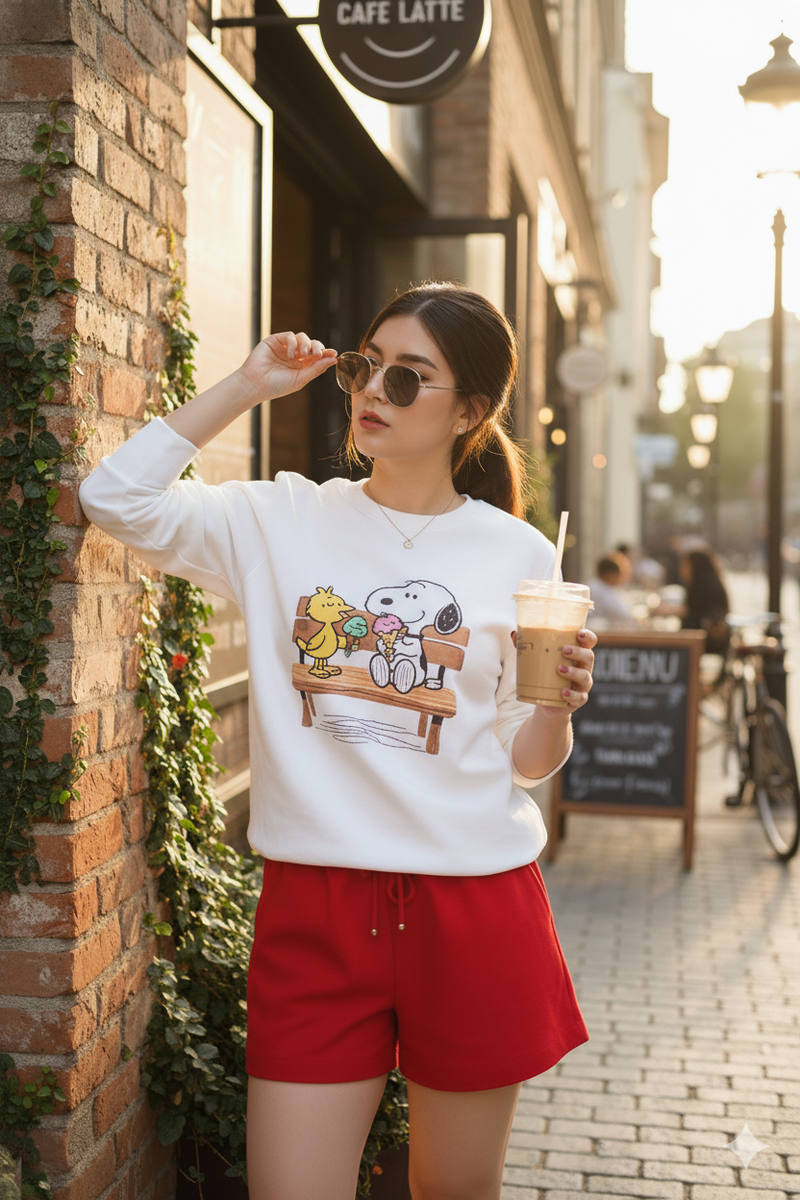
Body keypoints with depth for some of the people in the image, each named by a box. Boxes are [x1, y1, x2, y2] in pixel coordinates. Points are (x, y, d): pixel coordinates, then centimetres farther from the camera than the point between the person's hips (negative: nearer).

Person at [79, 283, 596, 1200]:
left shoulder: (518, 556, 2)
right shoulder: (286, 522, 3)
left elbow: (522, 759, 8)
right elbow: (116, 498, -8)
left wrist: (560, 705, -14)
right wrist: (246, 386, -5)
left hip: (475, 908, 1)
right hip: (316, 906, 0)